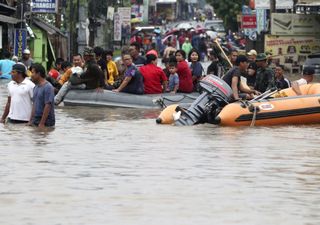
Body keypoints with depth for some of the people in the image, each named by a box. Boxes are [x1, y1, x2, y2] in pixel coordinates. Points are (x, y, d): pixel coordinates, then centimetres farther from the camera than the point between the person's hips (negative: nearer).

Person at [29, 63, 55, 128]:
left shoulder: (48, 87, -14)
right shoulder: (36, 87, 14)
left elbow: (48, 106, -19)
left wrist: (42, 123, -21)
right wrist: (30, 121, 12)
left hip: (46, 122, -8)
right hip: (35, 121, 8)